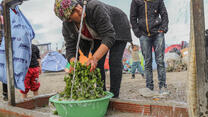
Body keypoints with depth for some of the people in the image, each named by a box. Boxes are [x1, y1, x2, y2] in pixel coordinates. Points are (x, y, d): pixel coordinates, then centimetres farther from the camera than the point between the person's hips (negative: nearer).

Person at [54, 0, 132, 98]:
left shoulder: (95, 8, -39)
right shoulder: (67, 25, -23)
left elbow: (109, 36, -40)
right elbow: (71, 49, -21)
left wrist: (95, 58, -50)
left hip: (117, 29, -4)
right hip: (98, 35, 5)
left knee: (114, 62, -15)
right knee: (97, 64, -5)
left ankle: (114, 96, -6)